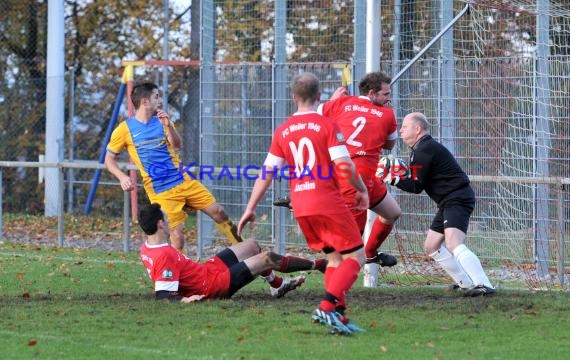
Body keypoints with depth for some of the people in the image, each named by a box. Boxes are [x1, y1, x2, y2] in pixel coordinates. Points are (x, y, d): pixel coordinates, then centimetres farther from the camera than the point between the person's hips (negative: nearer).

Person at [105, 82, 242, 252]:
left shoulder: (162, 121, 9)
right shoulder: (124, 129, -3)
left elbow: (177, 145, -4)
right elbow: (109, 159, 3)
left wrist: (169, 126, -21)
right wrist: (122, 177, -13)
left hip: (184, 180, 4)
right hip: (160, 191, -4)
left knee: (218, 211, 2)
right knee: (176, 231, -11)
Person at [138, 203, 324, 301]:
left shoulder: (146, 249, -4)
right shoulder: (164, 256, -33)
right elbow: (162, 295, -35)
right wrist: (183, 299, -47)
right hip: (215, 284, -10)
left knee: (252, 246, 22)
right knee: (269, 258, 1)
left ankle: (278, 285, 39)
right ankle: (318, 265, 22)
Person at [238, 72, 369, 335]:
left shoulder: (283, 131, 9)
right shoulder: (326, 125, -6)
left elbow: (266, 173, 8)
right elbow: (343, 165, -13)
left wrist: (250, 208, 14)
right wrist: (362, 190, 3)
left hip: (300, 207, 6)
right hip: (328, 202, -6)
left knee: (335, 257, 18)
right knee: (355, 256, -1)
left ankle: (338, 314, 6)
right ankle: (328, 306, -19)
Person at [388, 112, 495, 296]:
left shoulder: (424, 150, -14)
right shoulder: (425, 147, 19)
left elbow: (417, 186, -13)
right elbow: (418, 182, 20)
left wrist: (393, 179, -16)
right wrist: (399, 174, 8)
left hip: (458, 199, -12)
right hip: (448, 202, 12)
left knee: (453, 244, -28)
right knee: (431, 246, 16)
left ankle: (484, 286, -40)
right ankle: (467, 284, 18)